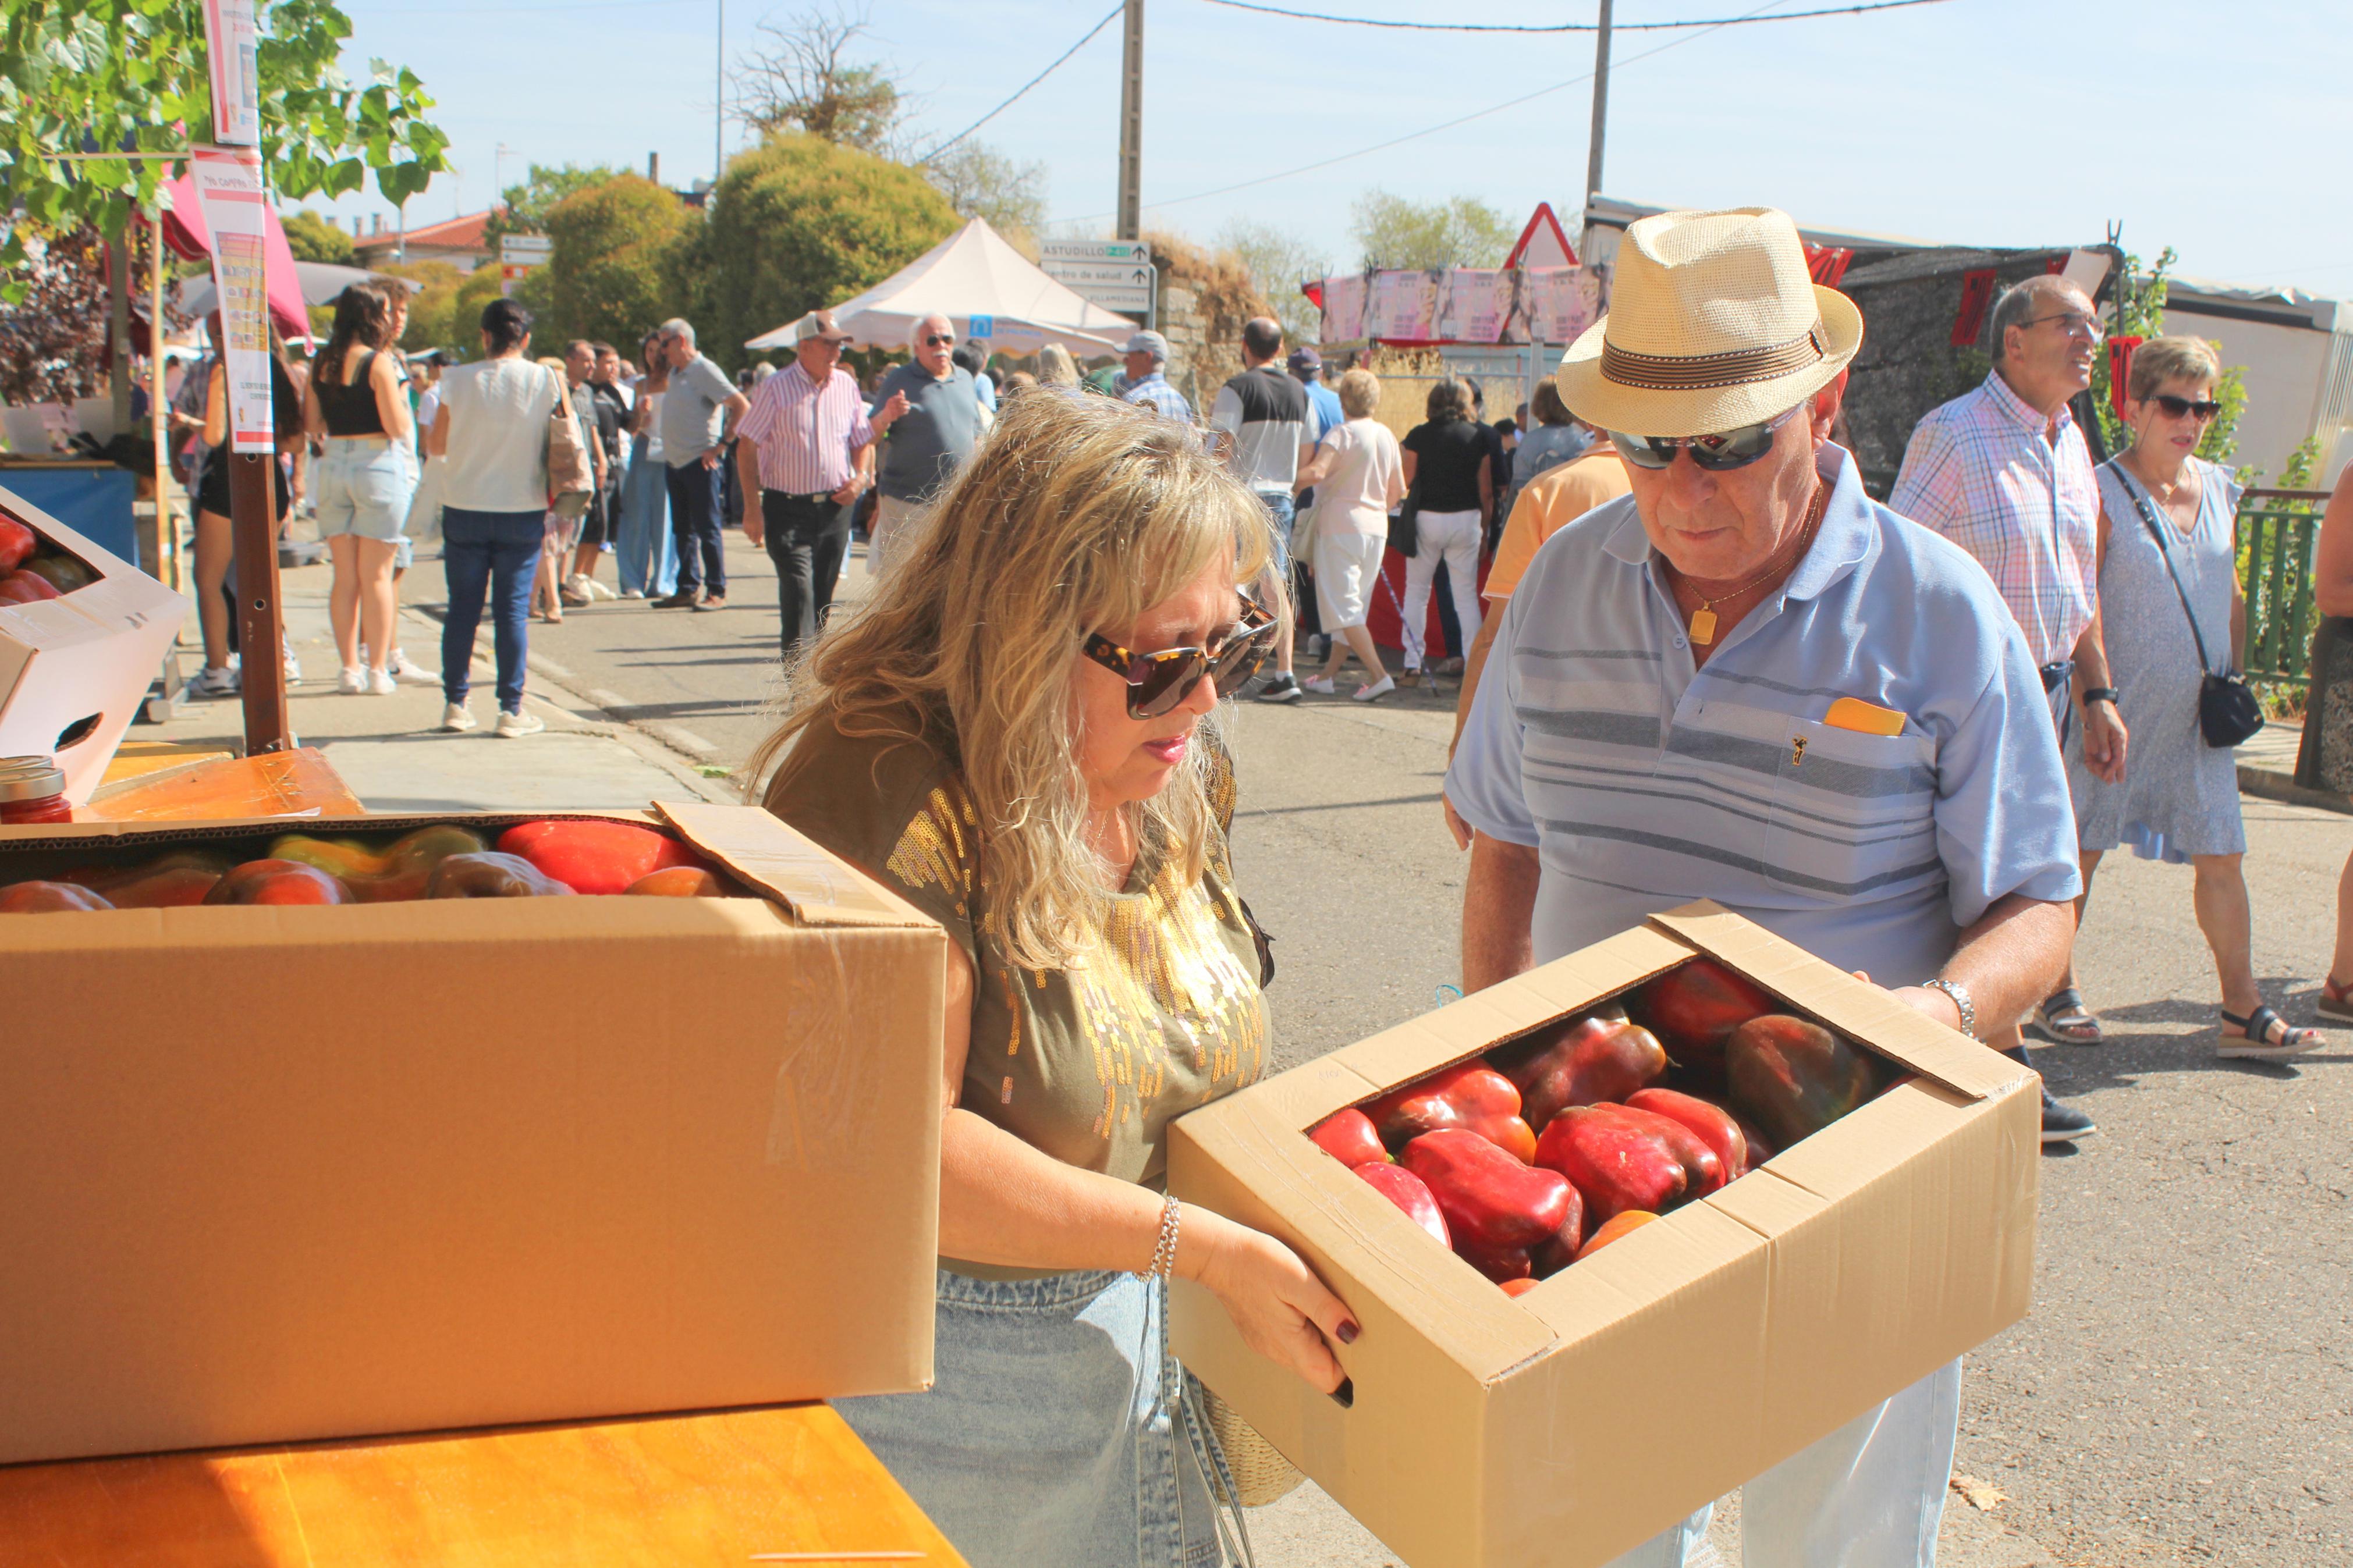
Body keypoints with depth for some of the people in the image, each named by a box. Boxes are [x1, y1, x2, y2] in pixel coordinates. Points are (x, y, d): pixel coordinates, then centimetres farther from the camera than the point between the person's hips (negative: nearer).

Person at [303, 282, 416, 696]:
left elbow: (312, 424, 11)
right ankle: (378, 670, 2)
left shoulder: (321, 364, 6)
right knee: (376, 575, 0)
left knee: (344, 576, 10)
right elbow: (396, 426, -13)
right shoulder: (379, 363, -11)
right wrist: (401, 396, 4)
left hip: (333, 465, 5)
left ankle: (350, 667, 12)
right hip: (377, 464, -5)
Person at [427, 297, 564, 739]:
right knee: (512, 610, 3)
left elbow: (435, 445, 5)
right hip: (522, 511, -1)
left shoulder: (458, 380, -4)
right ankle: (511, 710, 3)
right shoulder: (546, 380, -6)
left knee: (462, 608, 9)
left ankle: (455, 704, 13)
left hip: (464, 509, 1)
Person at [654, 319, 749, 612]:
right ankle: (688, 589, 16)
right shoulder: (675, 373, 15)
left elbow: (742, 406, -16)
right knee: (683, 530, 11)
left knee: (707, 529, -5)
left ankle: (717, 592, -2)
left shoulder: (705, 371, -10)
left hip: (699, 463, -9)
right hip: (675, 463, 9)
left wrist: (723, 443, -16)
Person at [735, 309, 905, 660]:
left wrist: (862, 477, -3)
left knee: (823, 598, 11)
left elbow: (861, 439, 18)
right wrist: (752, 506, -12)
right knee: (798, 592, -15)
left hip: (835, 508, 5)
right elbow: (746, 447, -7)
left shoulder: (846, 385, 8)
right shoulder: (776, 388, -7)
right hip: (788, 509, -5)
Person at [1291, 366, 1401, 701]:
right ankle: (1329, 674, 18)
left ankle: (1378, 675, -17)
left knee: (1341, 605, -6)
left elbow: (1317, 472, -26)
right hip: (1376, 529, 7)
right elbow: (1398, 490, 14)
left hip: (1341, 525, -7)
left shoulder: (1342, 433, -11)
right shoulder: (1387, 436, 10)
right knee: (1354, 604, 13)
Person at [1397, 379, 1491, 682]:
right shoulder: (1479, 436, 0)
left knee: (1416, 592, 10)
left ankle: (1412, 663, 7)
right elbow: (1486, 490, 1)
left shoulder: (1419, 435, -4)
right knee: (1466, 594, 5)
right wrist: (1485, 526, 11)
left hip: (1427, 517, -1)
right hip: (1466, 519, 1)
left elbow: (1406, 482, -2)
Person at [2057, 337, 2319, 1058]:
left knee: (2221, 857, 6)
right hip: (2122, 712, -5)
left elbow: (2231, 598, 18)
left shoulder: (2221, 492, 9)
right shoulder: (2103, 494, -9)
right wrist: (2098, 699, -21)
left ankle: (2242, 1012, 11)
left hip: (2200, 717, 6)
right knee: (2082, 848, 2)